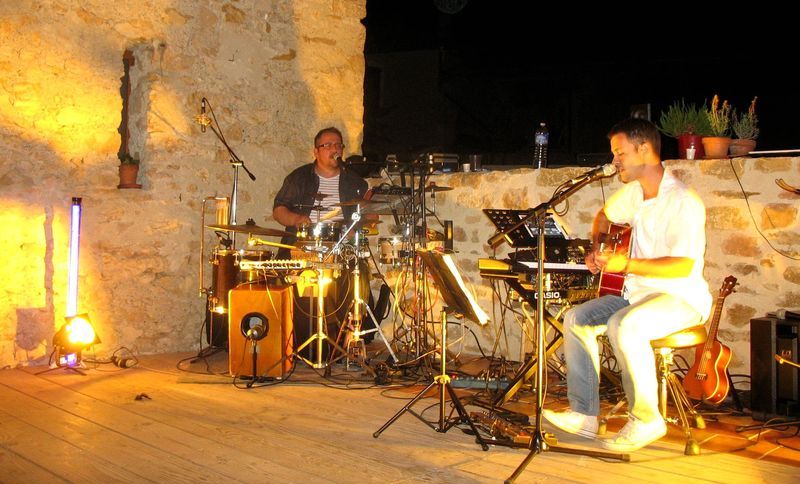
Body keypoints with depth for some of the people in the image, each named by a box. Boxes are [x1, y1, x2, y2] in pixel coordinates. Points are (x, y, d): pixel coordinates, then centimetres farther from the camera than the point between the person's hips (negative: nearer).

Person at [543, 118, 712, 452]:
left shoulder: (683, 202, -19)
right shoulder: (634, 191, 8)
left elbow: (684, 265, -26)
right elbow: (604, 217, 28)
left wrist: (627, 265, -29)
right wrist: (596, 249, 11)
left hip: (682, 298, -9)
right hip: (638, 293, 9)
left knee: (624, 326, -36)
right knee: (576, 318, -3)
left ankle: (646, 419, -18)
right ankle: (584, 415, -2)